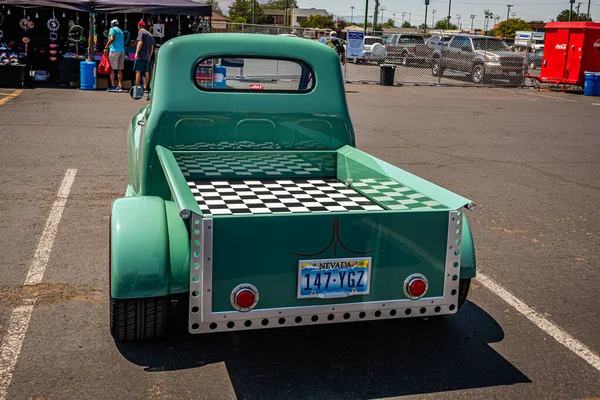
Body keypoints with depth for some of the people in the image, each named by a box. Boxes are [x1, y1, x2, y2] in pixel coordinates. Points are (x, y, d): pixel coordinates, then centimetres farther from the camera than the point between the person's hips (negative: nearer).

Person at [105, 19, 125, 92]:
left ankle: (112, 86, -12)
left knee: (111, 69, -6)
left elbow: (111, 39, -14)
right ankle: (120, 86, 6)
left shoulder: (112, 29, 1)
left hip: (114, 50, -7)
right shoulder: (121, 31, 23)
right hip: (122, 51, 7)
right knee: (119, 69, 9)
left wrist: (106, 47, -10)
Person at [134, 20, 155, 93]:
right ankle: (145, 88, 7)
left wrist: (136, 53, -14)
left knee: (138, 71, -5)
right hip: (147, 57, 7)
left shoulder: (141, 32, -4)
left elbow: (140, 43, -15)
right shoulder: (150, 35, 19)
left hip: (141, 56, -7)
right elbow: (152, 47, 19)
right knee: (146, 72, 6)